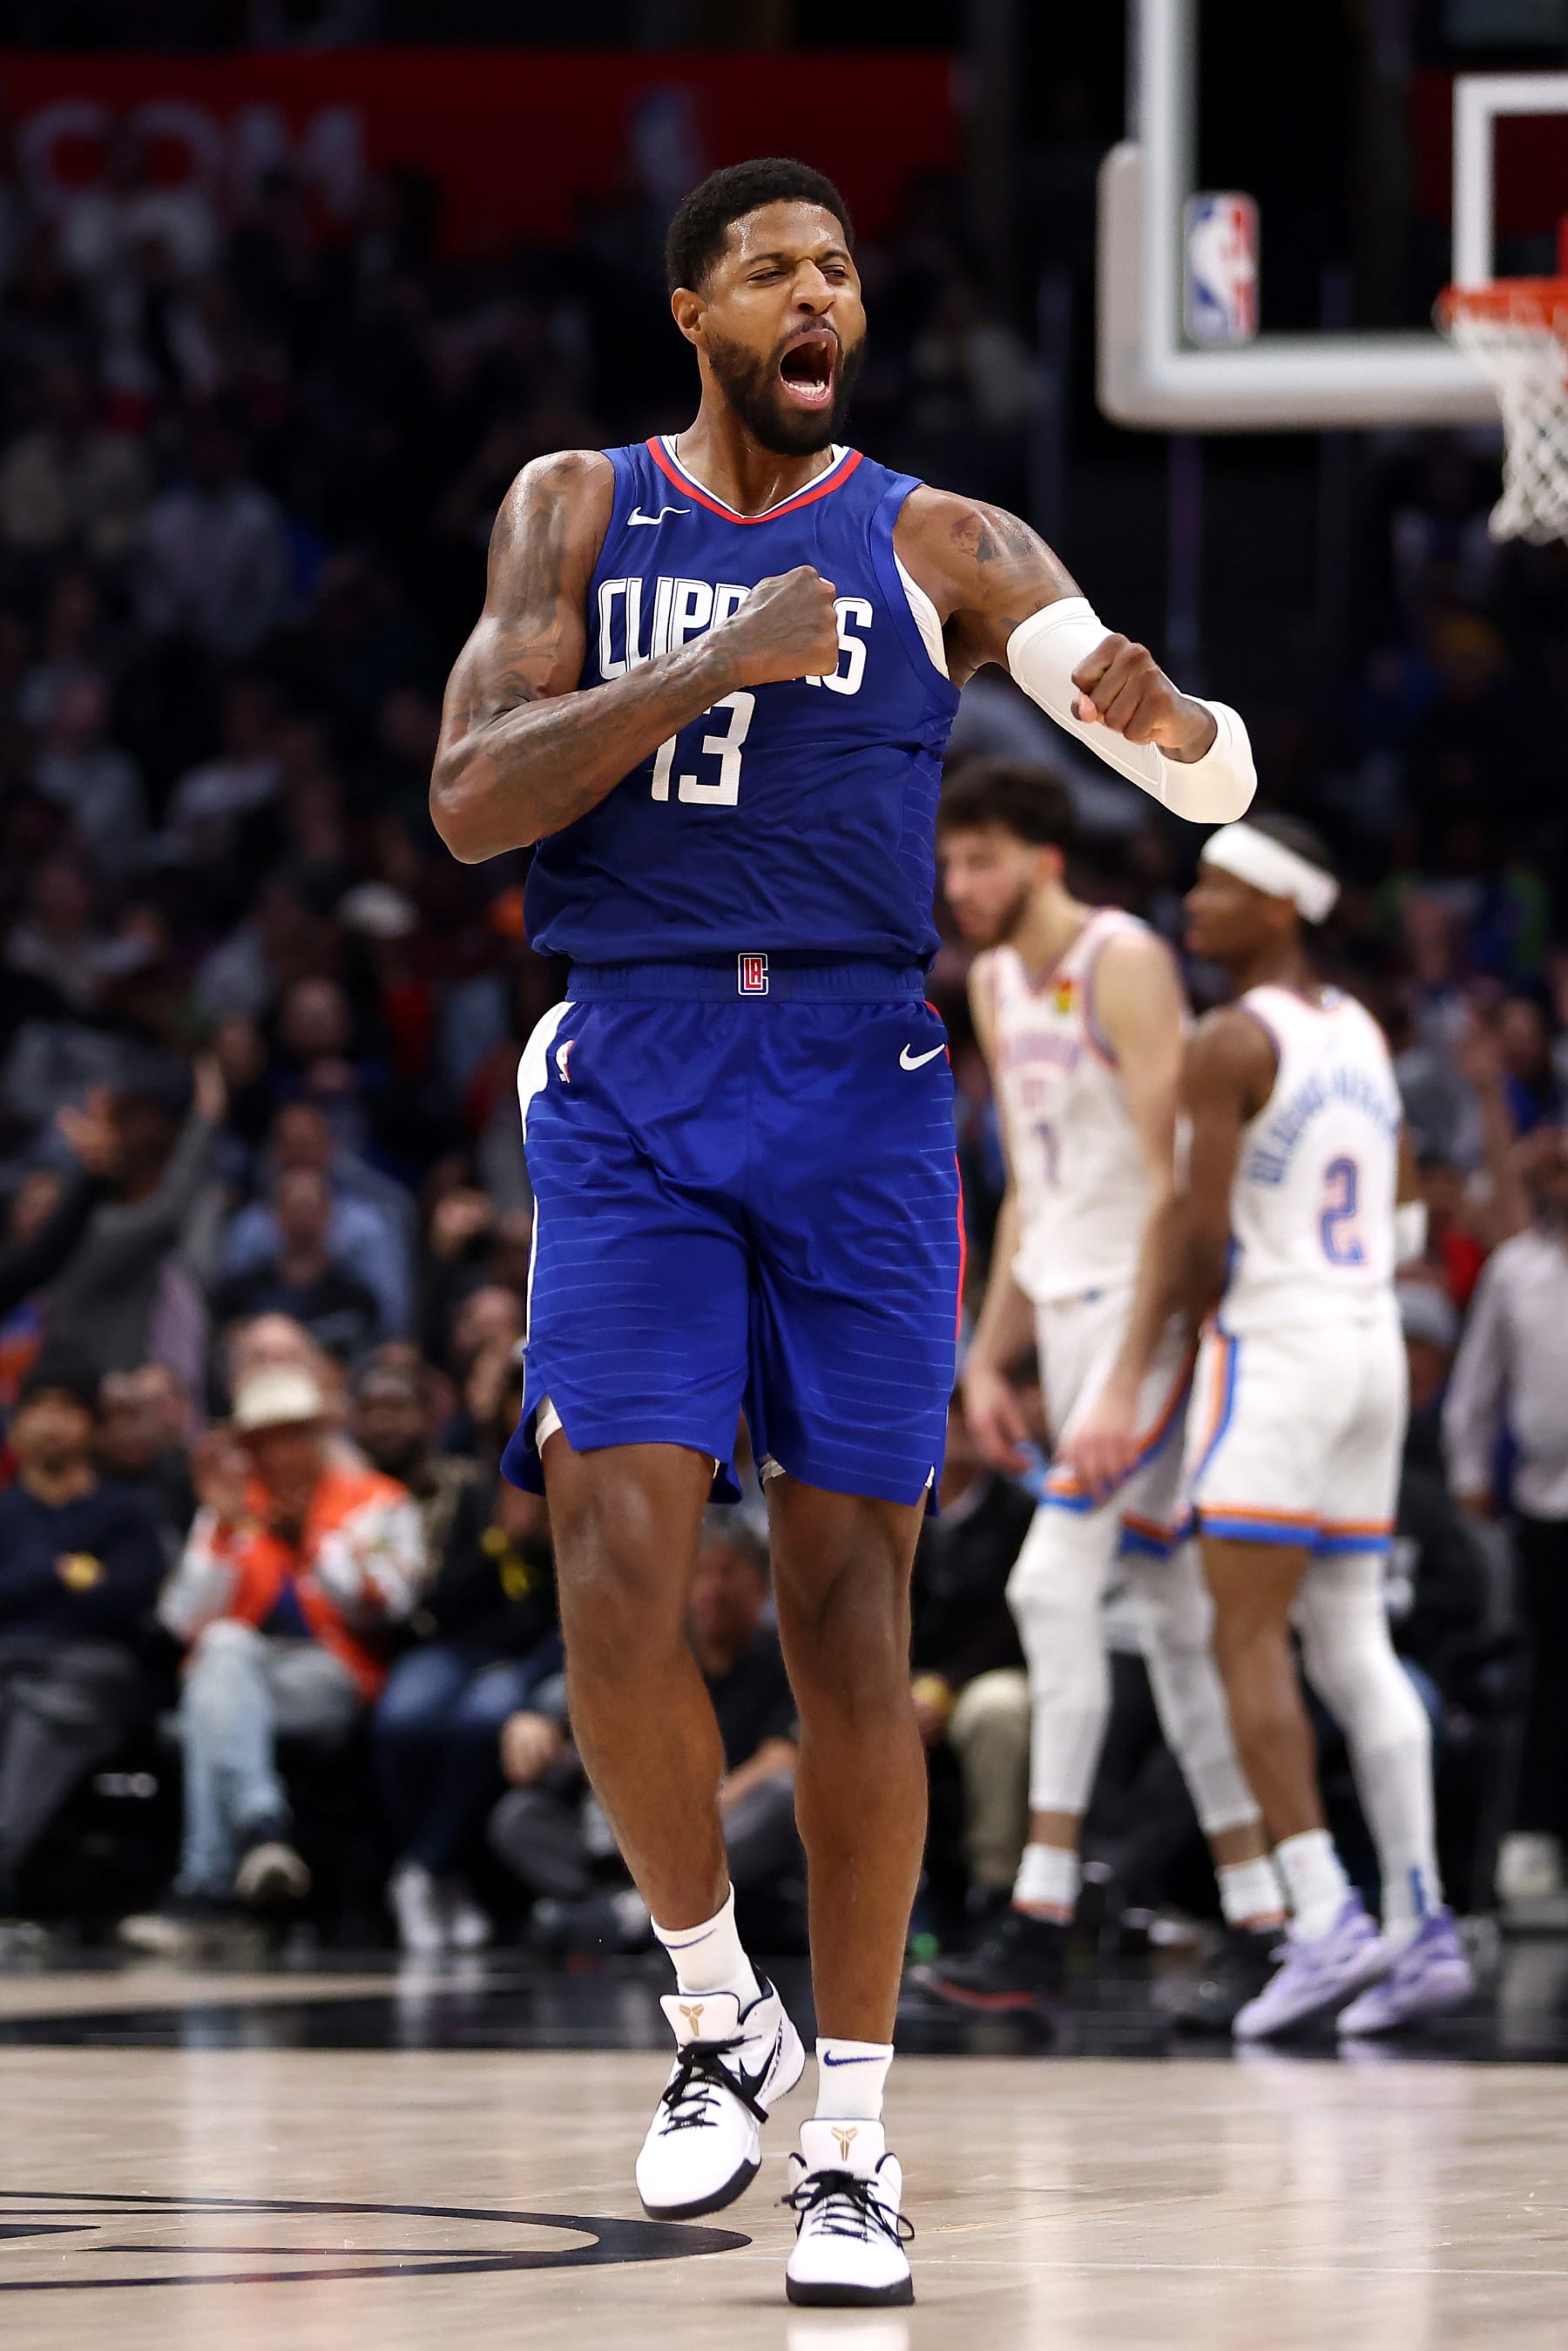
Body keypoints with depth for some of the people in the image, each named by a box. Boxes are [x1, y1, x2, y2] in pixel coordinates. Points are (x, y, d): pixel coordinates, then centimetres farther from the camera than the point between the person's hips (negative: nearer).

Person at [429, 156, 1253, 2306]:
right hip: (628, 1087, 0)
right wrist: (714, 667, -16)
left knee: (849, 1604, -1)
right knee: (620, 1578, -14)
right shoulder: (576, 509, 8)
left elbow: (1219, 784, -2)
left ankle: (856, 2134, 6)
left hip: (859, 1082, 0)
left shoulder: (936, 545, 6)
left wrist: (1154, 714, -27)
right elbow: (471, 803, -4)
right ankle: (722, 2020, 7)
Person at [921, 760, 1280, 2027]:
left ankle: (1044, 1921, -19)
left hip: (1154, 1308, -9)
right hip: (1070, 1311, 9)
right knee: (1174, 1611, 9)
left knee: (1055, 1581, -18)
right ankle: (1259, 1919, 13)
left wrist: (1125, 1382, -25)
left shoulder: (1125, 965, -15)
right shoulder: (996, 986, 12)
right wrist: (989, 1360, 12)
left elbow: (1173, 1187, -20)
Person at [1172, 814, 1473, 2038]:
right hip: (1373, 1342, 8)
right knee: (1353, 1642, 9)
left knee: (1249, 1640, -6)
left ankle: (1326, 1914, -17)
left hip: (1274, 1343, -8)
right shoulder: (1362, 1032, 14)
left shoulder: (1229, 1042, -12)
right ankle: (1422, 1924, 2)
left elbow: (1204, 1230, -16)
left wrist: (1197, 1309, 1)